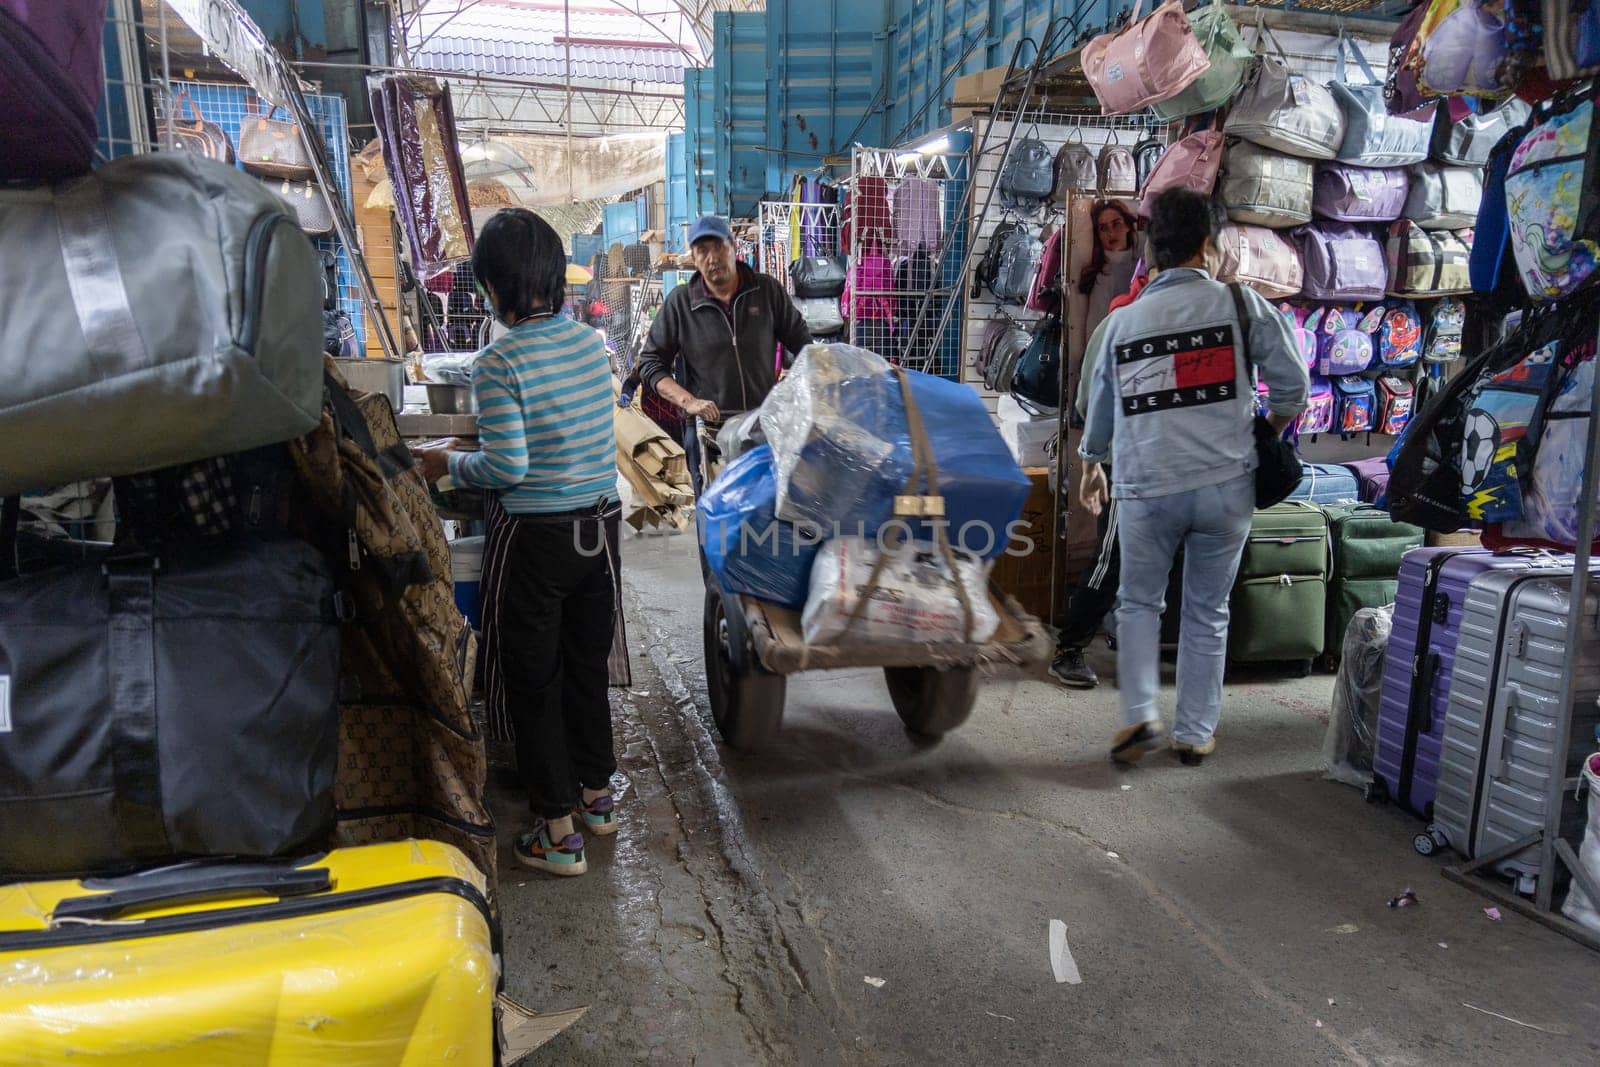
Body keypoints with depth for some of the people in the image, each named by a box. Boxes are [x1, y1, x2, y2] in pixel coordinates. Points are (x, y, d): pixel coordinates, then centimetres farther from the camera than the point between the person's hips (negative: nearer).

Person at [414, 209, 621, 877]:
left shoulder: (499, 363, -17)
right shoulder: (591, 343, 2)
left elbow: (508, 468, -20)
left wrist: (448, 464, -1)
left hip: (533, 538, -6)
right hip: (599, 526, 6)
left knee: (532, 679, 7)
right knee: (588, 665, 20)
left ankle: (558, 832, 15)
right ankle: (596, 794, 36)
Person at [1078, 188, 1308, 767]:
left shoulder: (1123, 320, 8)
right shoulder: (1240, 303, 1)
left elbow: (1099, 406, 18)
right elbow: (1292, 385, 1)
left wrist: (1091, 467, 35)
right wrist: (1269, 430, 21)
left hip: (1147, 490, 1)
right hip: (1226, 485, 0)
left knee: (1139, 604, 18)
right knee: (1208, 613, 13)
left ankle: (1139, 714, 4)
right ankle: (1195, 732, 18)